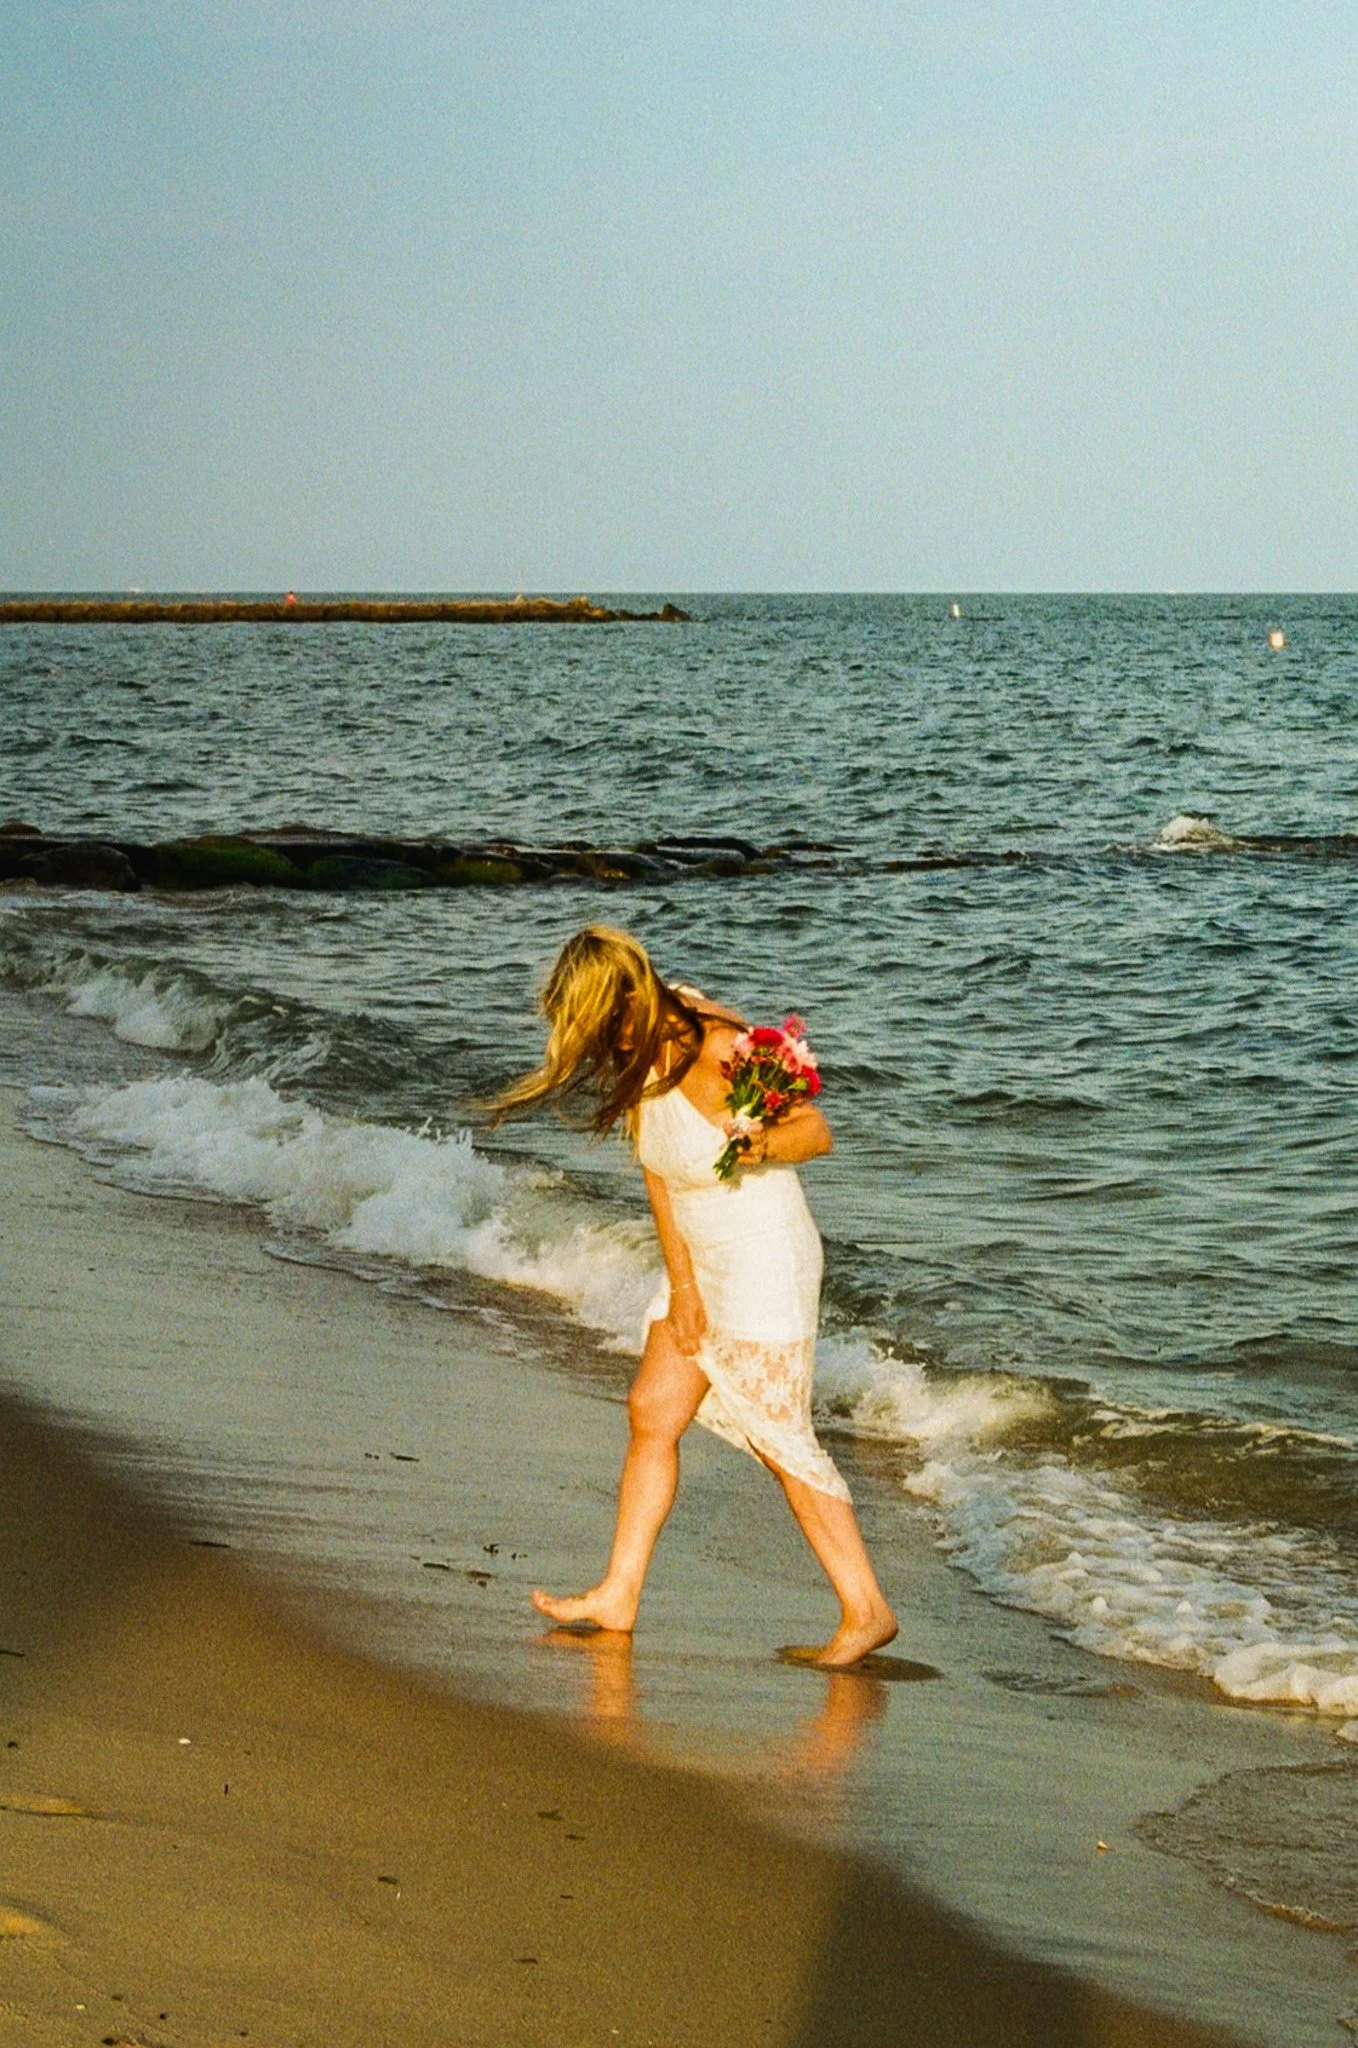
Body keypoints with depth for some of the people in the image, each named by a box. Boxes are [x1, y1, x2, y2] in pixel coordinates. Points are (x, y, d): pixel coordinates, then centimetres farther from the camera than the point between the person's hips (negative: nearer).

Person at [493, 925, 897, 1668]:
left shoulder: (717, 1050, -22)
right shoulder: (637, 1062, 1)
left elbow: (817, 1131, -17)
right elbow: (658, 1176, 4)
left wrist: (760, 1145, -38)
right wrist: (681, 1284, 0)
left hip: (767, 1258, -8)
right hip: (700, 1263, 8)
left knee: (781, 1441, -6)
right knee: (652, 1413, 10)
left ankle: (867, 1611, 1)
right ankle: (618, 1596, 20)